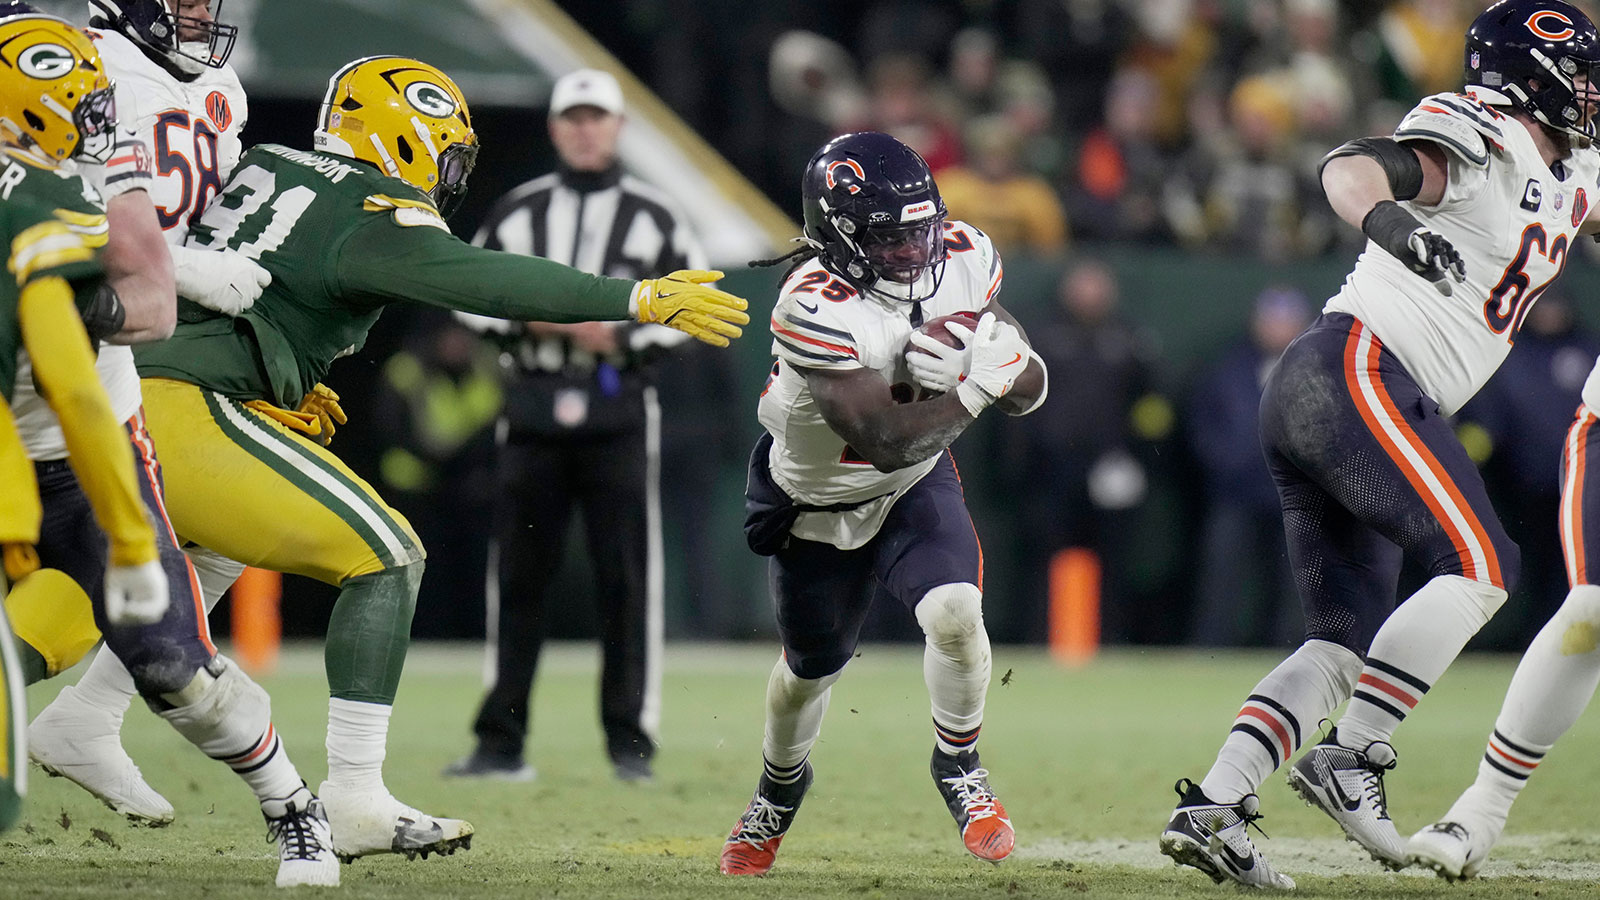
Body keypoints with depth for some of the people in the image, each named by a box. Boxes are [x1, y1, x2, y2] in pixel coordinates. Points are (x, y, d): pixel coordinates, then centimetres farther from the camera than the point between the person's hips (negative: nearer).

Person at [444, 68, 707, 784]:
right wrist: (529, 317, -6)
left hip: (620, 408, -2)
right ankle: (501, 742, 6)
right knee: (518, 575, 2)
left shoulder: (652, 217, 5)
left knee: (626, 577, -4)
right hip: (533, 404, 2)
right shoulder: (517, 213, 10)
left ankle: (630, 741, 2)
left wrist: (623, 334, -10)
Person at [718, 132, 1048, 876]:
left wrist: (1009, 364, -32)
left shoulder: (959, 262, -18)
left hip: (915, 486, 3)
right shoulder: (816, 309, -36)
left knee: (955, 614, -24)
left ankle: (958, 767, 4)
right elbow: (886, 442, -38)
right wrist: (977, 385, -42)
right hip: (817, 502, -3)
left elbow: (1028, 392, -10)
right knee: (810, 669, 17)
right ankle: (780, 785, 50)